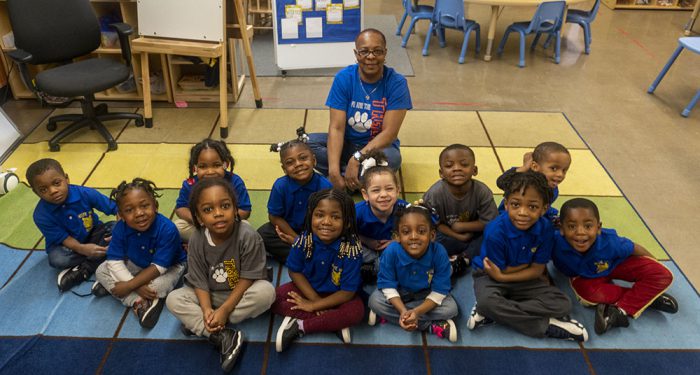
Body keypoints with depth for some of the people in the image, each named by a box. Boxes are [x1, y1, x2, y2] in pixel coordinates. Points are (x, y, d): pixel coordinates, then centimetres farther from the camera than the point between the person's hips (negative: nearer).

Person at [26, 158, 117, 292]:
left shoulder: (85, 193, -23)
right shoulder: (41, 215, -23)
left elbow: (115, 208, -19)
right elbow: (65, 239, -20)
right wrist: (82, 249, -42)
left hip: (92, 236, 2)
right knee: (56, 259, -33)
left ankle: (84, 269, -25)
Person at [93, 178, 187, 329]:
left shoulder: (167, 229, -36)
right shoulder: (120, 228, -22)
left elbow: (158, 267, -30)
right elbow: (114, 261, -18)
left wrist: (129, 285, -27)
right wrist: (136, 286, -29)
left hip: (169, 267, -5)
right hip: (136, 264, 5)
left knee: (162, 284, -36)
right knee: (101, 271, -9)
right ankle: (139, 302, -20)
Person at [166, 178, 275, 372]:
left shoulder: (248, 236, -27)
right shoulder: (196, 241, -16)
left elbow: (247, 278, -21)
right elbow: (199, 281, -9)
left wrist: (224, 310, -25)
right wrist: (206, 310, -26)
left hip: (241, 293, -2)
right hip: (211, 295, 3)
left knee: (266, 291, -32)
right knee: (173, 299, -16)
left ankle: (197, 324, -20)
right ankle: (223, 336, -28)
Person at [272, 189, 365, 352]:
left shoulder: (352, 248, -28)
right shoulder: (304, 240, -22)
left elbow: (347, 292, -22)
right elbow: (295, 272, -6)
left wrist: (313, 306, -19)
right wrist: (315, 299, -16)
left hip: (336, 296, -2)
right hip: (307, 288, 3)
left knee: (356, 311, -30)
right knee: (276, 298, -20)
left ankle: (300, 327, -18)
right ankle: (335, 323, -19)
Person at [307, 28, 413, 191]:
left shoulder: (396, 83, -15)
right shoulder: (343, 78, -11)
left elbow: (389, 132, -18)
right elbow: (336, 127, -18)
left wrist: (357, 158, -30)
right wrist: (334, 169, -31)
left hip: (378, 146, -2)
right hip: (346, 143, 2)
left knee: (392, 158, -36)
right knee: (306, 143, -22)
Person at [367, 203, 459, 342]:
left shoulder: (440, 253, -31)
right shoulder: (390, 252, -30)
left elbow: (439, 290, -24)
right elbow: (387, 285, -22)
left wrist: (417, 312, -37)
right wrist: (403, 311, -37)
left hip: (427, 294, 0)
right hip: (398, 293, 0)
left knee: (451, 308, -23)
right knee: (375, 300, -25)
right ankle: (432, 326, -21)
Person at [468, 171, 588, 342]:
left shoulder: (545, 229, -15)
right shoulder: (495, 232, -27)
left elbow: (537, 270, -9)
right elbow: (498, 272, -15)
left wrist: (502, 277, -19)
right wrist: (528, 261, -11)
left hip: (524, 279, 4)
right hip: (490, 276, -4)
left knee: (562, 304, -15)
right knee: (486, 301, -36)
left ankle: (491, 314, -21)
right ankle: (547, 325, -21)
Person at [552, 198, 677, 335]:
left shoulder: (609, 242, -37)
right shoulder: (557, 243, -41)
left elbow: (634, 249, -14)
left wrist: (655, 266, 0)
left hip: (616, 265, 1)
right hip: (586, 276, 0)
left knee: (664, 275, -17)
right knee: (587, 292, -35)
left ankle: (619, 311, -20)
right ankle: (648, 297, -14)